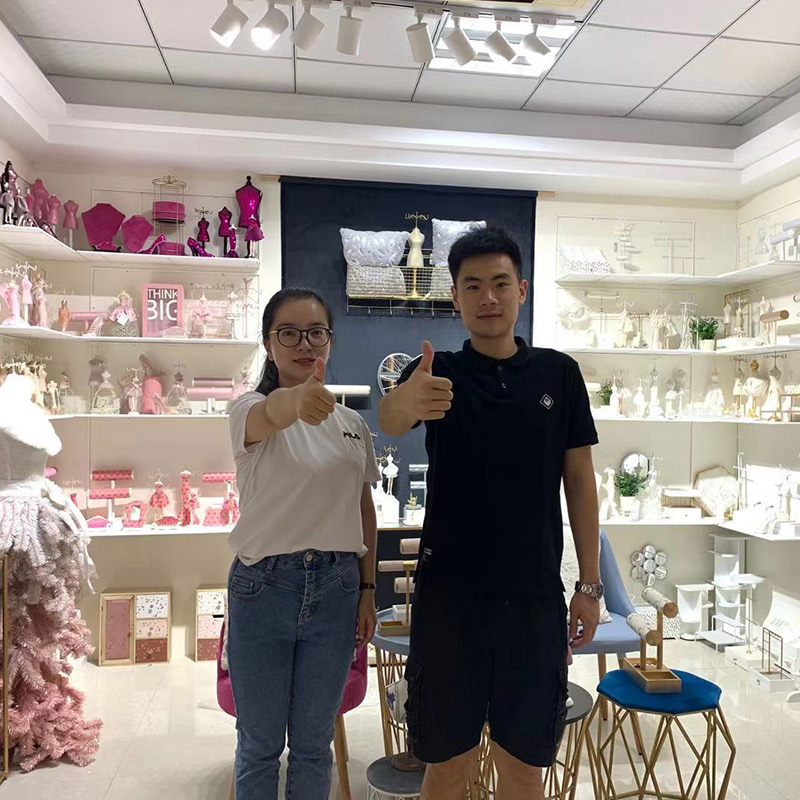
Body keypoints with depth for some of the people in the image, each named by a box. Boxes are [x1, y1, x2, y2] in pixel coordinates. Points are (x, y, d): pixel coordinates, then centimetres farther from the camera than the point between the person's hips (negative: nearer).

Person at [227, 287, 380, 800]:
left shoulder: (353, 424, 6)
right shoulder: (250, 409, -8)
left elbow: (365, 510, 11)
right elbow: (268, 413, -34)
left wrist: (367, 590, 7)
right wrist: (298, 400, -57)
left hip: (335, 587, 3)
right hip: (264, 585, -3)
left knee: (314, 743, 17)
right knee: (261, 744, 13)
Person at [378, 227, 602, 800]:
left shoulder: (559, 373, 4)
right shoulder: (438, 373, 0)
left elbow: (580, 480, 7)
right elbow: (389, 421, -23)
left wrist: (590, 585, 4)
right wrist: (406, 400, -47)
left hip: (536, 596, 2)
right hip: (449, 594, -1)